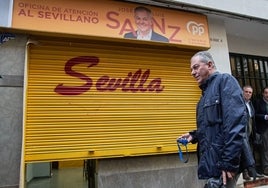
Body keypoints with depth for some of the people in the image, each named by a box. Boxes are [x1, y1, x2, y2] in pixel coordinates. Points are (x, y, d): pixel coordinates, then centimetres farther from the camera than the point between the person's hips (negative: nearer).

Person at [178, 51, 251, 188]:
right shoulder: (206, 91, 17)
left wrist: (229, 162, -25)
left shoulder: (225, 81, -9)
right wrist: (194, 136, 6)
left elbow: (236, 121, -22)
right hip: (212, 162, 9)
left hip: (223, 163, -9)